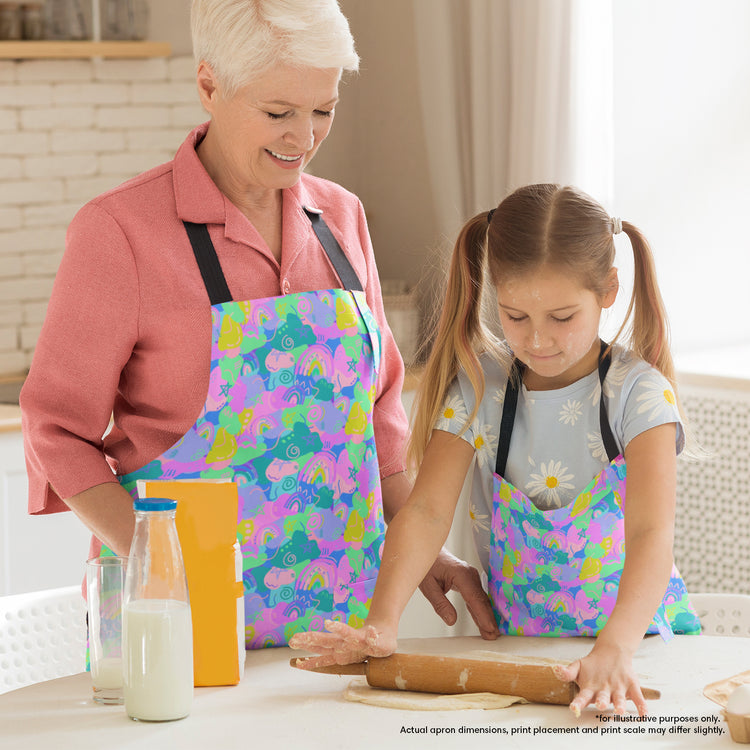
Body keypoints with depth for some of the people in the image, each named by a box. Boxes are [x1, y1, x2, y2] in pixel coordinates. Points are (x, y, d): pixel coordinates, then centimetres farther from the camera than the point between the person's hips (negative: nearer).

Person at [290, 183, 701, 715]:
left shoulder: (638, 392, -11)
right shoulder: (479, 386, -1)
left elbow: (652, 534, -24)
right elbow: (428, 510, -10)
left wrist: (614, 651, -42)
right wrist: (381, 625, -28)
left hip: (636, 630, -2)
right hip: (515, 640, 2)